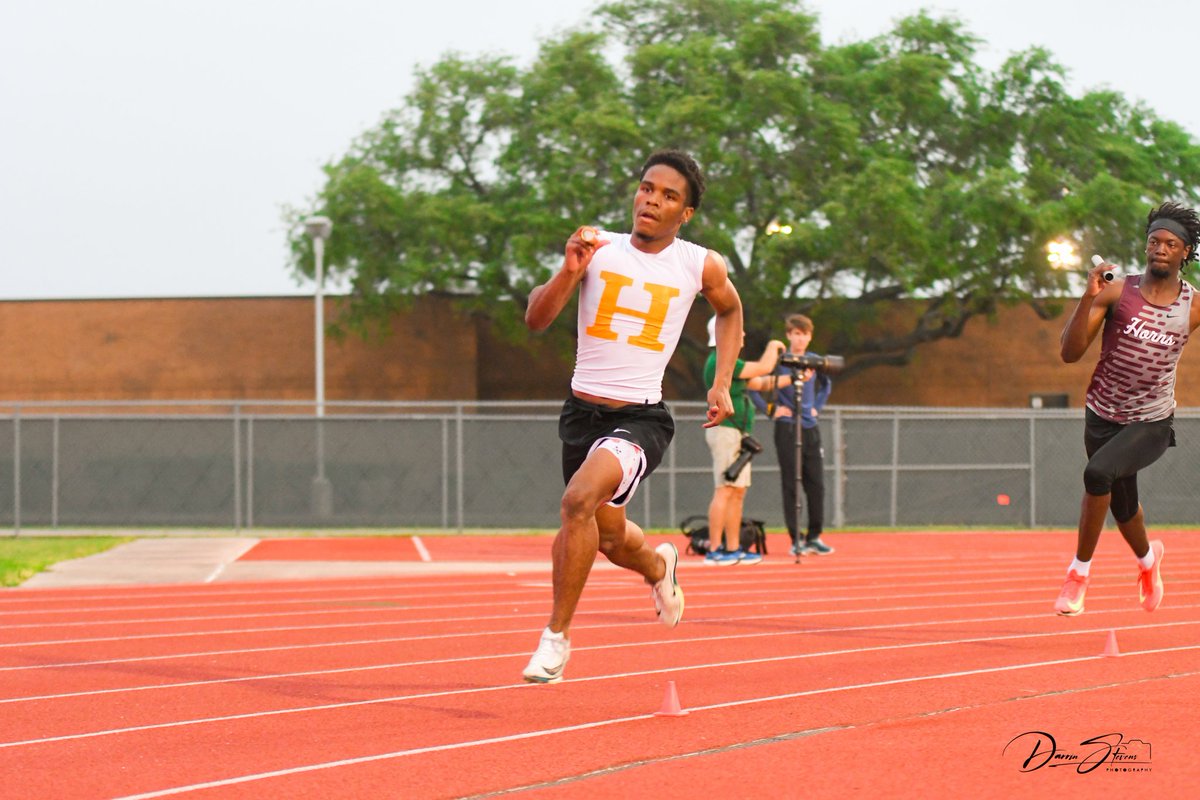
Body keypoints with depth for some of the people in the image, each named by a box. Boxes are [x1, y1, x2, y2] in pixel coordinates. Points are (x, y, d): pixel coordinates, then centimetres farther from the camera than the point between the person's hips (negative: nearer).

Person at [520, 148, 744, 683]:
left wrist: (722, 384, 13)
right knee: (608, 536, 19)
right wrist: (569, 271, -22)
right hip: (582, 411, 4)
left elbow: (730, 310, 21)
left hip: (641, 417, -3)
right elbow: (535, 320, -5)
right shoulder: (599, 248, -1)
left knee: (580, 499, -30)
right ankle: (659, 566, 56)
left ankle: (557, 635, -18)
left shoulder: (701, 266, -2)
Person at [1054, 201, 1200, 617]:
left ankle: (1080, 570, -14)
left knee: (1098, 472, -30)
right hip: (1103, 416, 2)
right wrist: (1089, 297, -28)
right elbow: (1070, 353, -17)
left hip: (1152, 423, -2)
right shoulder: (1117, 292, -11)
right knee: (1123, 506, 19)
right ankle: (1147, 559, 53)